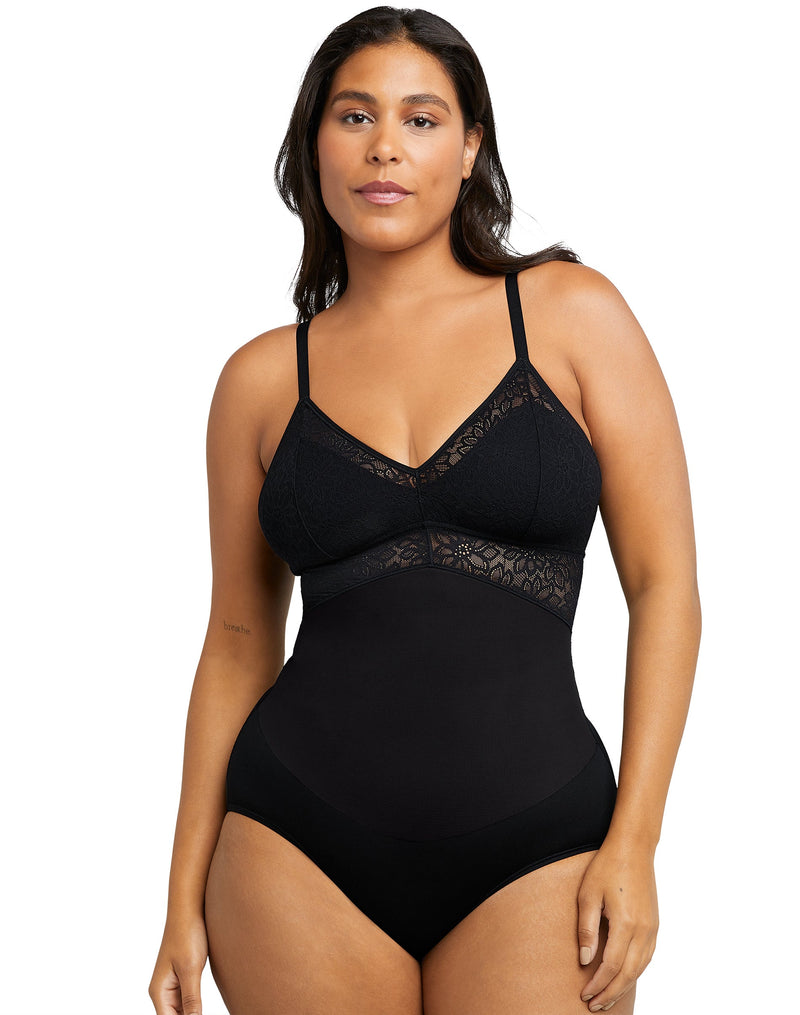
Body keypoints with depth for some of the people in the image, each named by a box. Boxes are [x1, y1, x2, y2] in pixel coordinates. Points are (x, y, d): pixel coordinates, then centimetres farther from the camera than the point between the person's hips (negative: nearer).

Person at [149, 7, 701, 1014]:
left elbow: (664, 585, 0)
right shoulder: (263, 377, 6)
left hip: (533, 854, -1)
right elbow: (239, 639, 11)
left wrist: (634, 842, -6)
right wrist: (186, 893, 9)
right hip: (300, 854, 1)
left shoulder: (571, 315, 1)